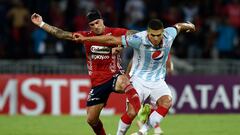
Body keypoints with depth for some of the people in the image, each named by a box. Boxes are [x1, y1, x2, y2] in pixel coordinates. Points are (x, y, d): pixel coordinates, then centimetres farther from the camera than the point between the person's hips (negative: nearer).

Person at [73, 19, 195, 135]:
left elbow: (178, 26, 11)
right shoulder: (139, 39, -23)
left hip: (158, 81, 3)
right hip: (139, 78, -3)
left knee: (167, 102, -25)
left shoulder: (169, 35, -13)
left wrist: (188, 25, 35)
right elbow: (112, 40, -20)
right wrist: (85, 39, -17)